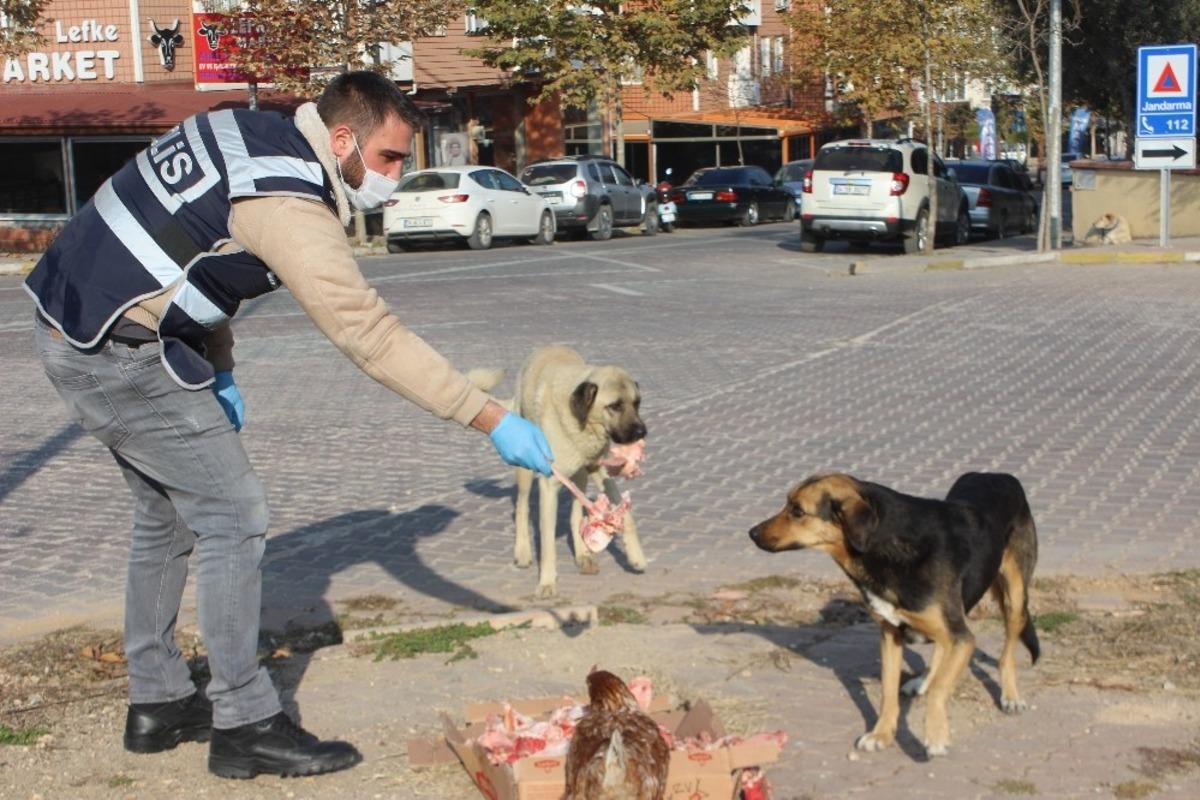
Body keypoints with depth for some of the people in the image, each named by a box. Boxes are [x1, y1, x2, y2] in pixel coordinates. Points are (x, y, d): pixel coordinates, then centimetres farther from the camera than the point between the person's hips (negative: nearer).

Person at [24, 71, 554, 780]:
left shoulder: (248, 130, 7)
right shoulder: (289, 205, -21)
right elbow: (369, 332, -26)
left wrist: (219, 371, 11)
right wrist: (492, 420, -26)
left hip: (69, 331, 10)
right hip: (120, 355, -10)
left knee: (167, 517, 18)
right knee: (234, 516, -5)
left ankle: (158, 704, 28)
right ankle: (246, 726, 1)